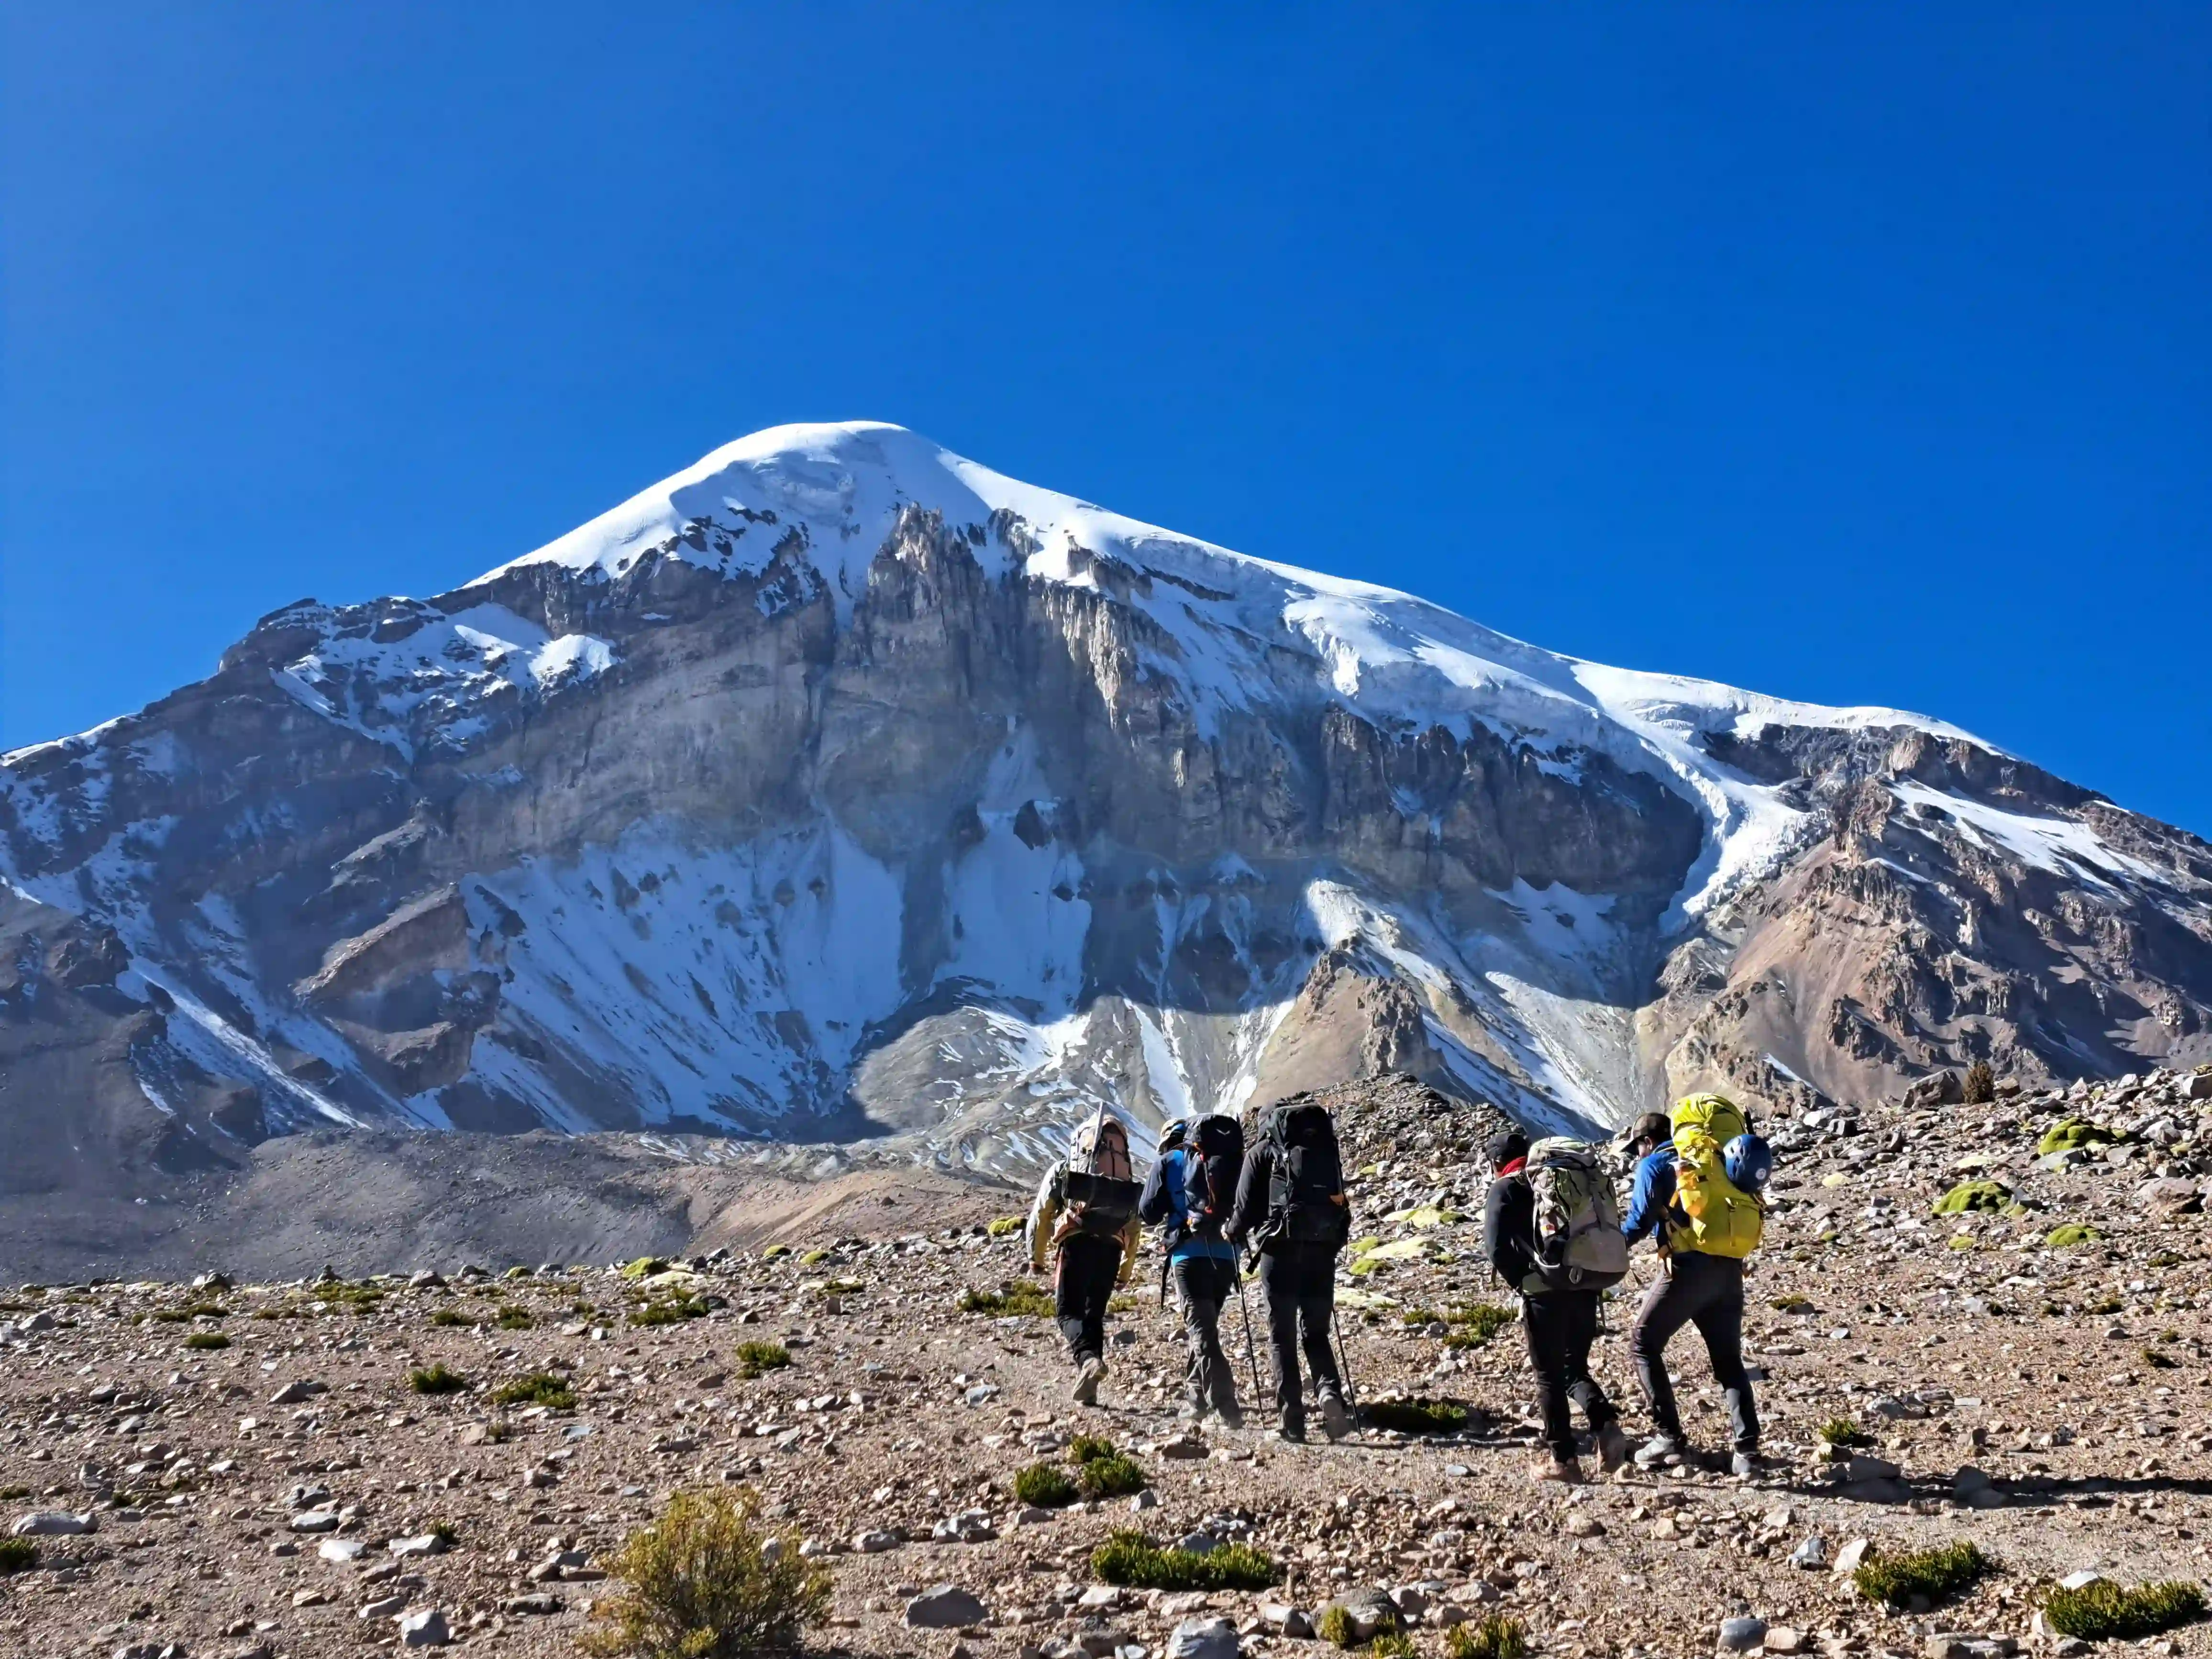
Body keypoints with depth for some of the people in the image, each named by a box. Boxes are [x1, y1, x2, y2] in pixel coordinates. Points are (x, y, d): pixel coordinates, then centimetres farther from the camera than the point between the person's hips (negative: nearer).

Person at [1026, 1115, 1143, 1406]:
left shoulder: (1063, 1171, 15)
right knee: (1095, 1315, 13)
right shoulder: (1128, 1182, 23)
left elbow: (1040, 1216, 10)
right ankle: (1087, 1392, 9)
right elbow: (1134, 1231, 22)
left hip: (1075, 1245, -3)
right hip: (1110, 1251, 3)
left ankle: (1088, 1358, -27)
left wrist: (1036, 1257, 18)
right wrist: (1126, 1271, 29)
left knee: (1069, 1312, 2)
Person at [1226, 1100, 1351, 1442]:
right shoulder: (1325, 1147, 18)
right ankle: (1330, 1393, -13)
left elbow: (1246, 1205, 3)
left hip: (1281, 1247, -3)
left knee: (1282, 1336, 5)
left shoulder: (1262, 1151, 8)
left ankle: (1292, 1420, -2)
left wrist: (1234, 1234, 22)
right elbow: (1339, 1198, 16)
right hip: (1324, 1249, 3)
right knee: (1316, 1333, 13)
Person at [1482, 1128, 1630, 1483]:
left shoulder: (1505, 1189, 3)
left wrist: (1521, 1281, 1)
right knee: (1575, 1369, 18)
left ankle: (1563, 1460, 9)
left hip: (1544, 1293, -5)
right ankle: (1607, 1424, -7)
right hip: (1585, 1289, 5)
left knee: (1550, 1377, 8)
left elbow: (1497, 1248, -11)